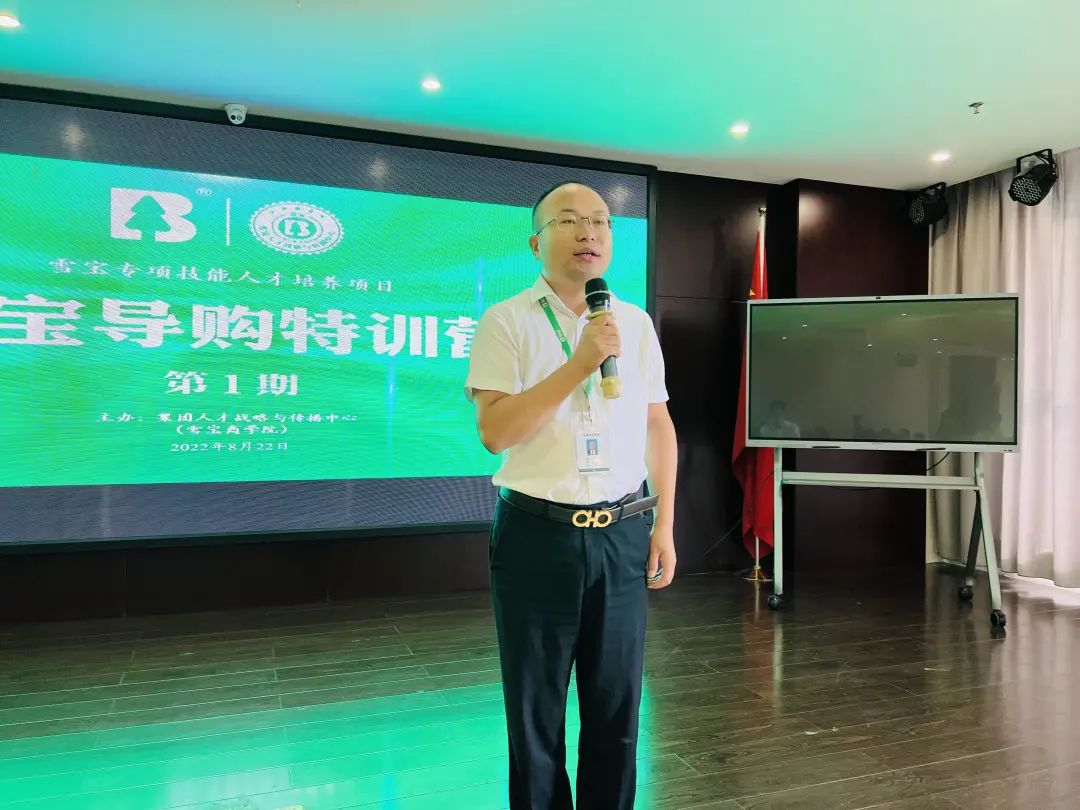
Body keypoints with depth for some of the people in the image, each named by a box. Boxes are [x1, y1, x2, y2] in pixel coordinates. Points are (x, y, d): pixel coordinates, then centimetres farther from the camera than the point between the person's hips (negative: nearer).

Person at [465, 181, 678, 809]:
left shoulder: (637, 323, 7)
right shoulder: (506, 321, -5)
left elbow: (659, 427, 10)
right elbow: (494, 431, -15)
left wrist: (665, 526, 6)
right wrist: (580, 364, -19)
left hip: (622, 535, 3)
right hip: (538, 534, -3)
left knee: (617, 707, 15)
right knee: (536, 710, 13)